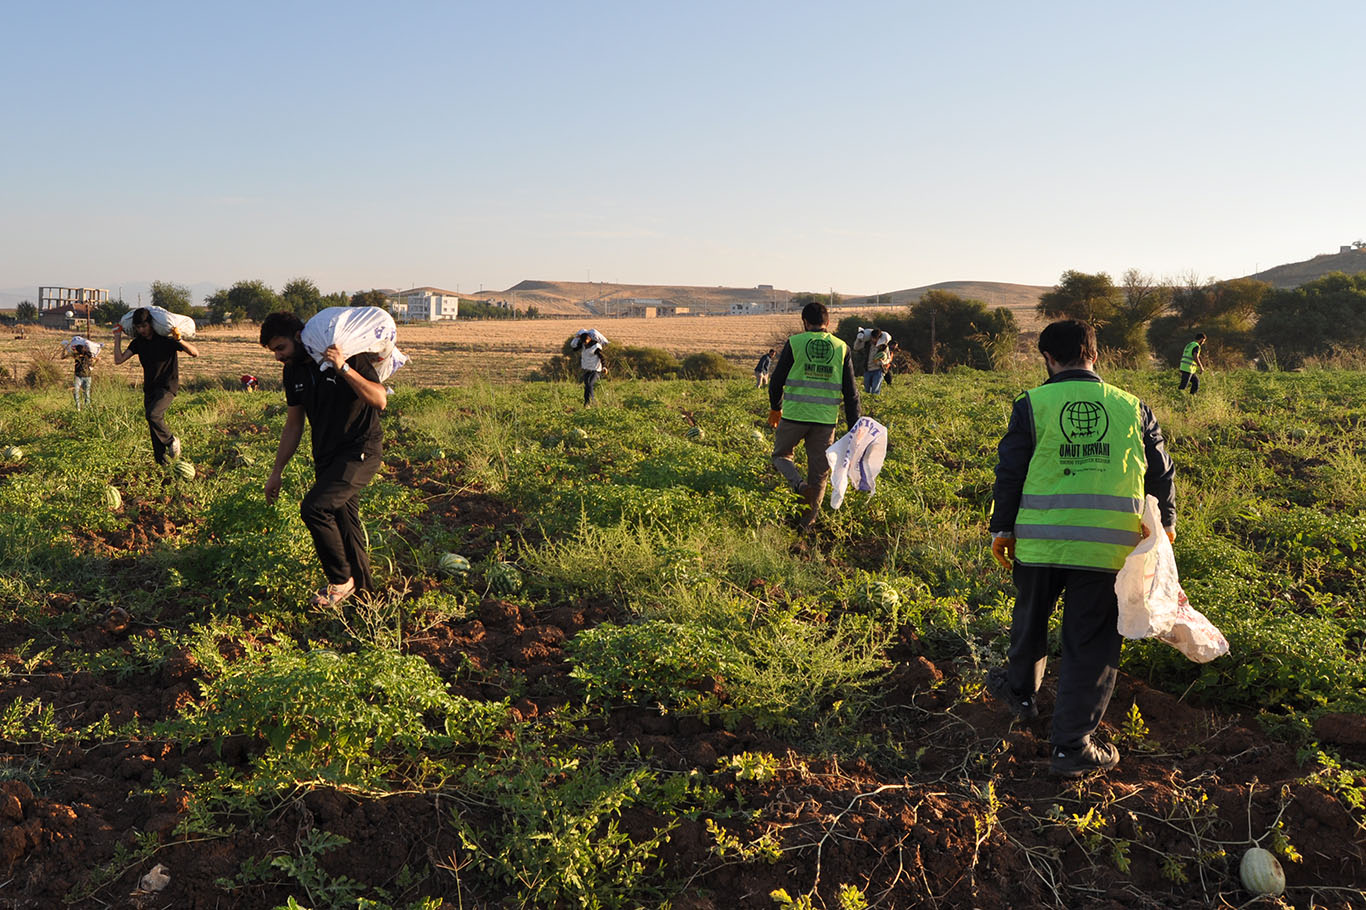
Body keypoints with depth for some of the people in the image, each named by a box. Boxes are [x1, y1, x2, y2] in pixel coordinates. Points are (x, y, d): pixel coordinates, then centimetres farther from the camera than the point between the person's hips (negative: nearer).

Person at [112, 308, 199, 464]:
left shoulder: (167, 339, -11)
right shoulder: (138, 342, 6)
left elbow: (195, 353, -17)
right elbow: (119, 359, 1)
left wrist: (180, 340, -32)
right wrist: (117, 338, 0)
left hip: (167, 387, -6)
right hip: (149, 389, 6)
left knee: (153, 415, -28)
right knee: (154, 427, 6)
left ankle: (172, 441, -5)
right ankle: (162, 462, 15)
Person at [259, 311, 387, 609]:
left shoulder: (349, 356, -14)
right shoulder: (293, 371, 7)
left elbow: (380, 400, -25)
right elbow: (293, 426, 16)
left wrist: (344, 368, -33)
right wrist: (277, 472, 17)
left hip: (361, 451, -8)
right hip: (327, 456, 8)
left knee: (314, 508, -22)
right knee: (342, 520, 11)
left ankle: (342, 580, -5)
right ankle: (362, 583, 29)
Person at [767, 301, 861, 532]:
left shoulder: (794, 343, -2)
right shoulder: (842, 348, 4)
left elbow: (777, 380, 3)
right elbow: (851, 393, 3)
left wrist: (775, 408, 20)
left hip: (794, 415, -2)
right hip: (826, 419, 2)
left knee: (781, 454, 20)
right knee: (819, 474, 12)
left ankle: (799, 485, -9)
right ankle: (807, 522, 14)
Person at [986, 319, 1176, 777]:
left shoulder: (1032, 404, -1)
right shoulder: (1132, 408, 6)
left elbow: (1010, 471, 0)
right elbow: (1161, 472, 13)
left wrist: (1002, 528, 11)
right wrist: (1165, 524, 28)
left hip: (1040, 538, 0)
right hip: (1108, 547, 0)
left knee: (1031, 618, 24)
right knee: (1090, 642, 7)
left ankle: (1020, 689, 46)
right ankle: (1072, 746, 11)